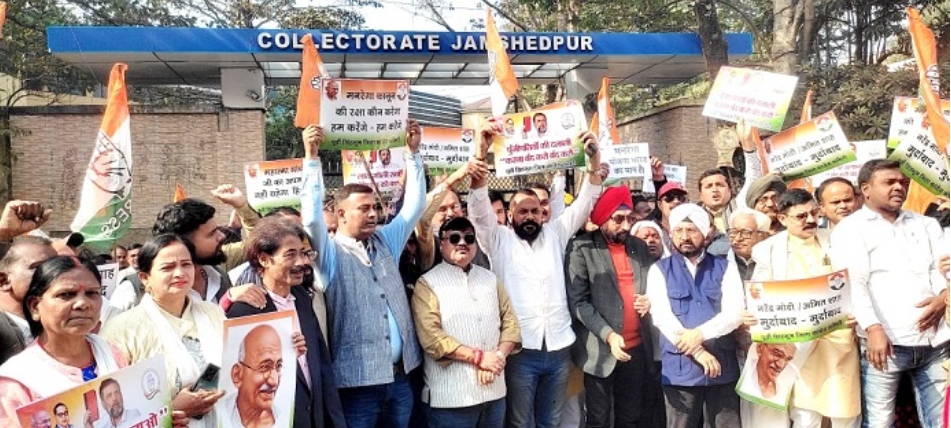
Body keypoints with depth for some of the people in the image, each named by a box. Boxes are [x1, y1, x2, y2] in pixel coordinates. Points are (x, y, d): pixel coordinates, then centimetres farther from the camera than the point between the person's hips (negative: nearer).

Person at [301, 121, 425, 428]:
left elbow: (414, 205, 9)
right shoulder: (331, 253, -4)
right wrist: (311, 158, -23)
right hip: (357, 381, -5)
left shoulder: (386, 243, 10)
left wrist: (412, 152, 3)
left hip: (399, 377, 5)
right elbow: (312, 216, -20)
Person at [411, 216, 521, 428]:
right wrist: (478, 357, -15)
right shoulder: (428, 283, -3)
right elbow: (430, 336, -13)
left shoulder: (490, 278, 13)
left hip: (494, 390, 5)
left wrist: (497, 355, -8)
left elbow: (510, 322, 10)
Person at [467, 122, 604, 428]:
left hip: (558, 347, 3)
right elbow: (480, 207, -12)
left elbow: (584, 204, 4)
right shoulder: (499, 240, 2)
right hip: (521, 349, -3)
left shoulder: (555, 234, 10)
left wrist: (594, 161, -12)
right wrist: (481, 153, -25)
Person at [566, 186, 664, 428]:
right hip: (601, 350, -5)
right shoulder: (582, 248, -7)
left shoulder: (640, 247, 9)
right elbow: (578, 302, -12)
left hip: (637, 347, 5)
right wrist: (608, 335, -21)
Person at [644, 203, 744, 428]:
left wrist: (701, 333, -18)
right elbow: (661, 316, -8)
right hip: (680, 369, -1)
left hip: (723, 367, 1)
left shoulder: (725, 268, 8)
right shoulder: (660, 270, 4)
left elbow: (734, 312, -4)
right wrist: (698, 351, -15)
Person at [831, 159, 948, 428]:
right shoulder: (849, 228, 2)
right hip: (885, 342, -5)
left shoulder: (926, 225, 19)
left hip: (934, 343, 5)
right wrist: (873, 328, -22)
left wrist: (943, 296, -11)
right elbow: (853, 282, -9)